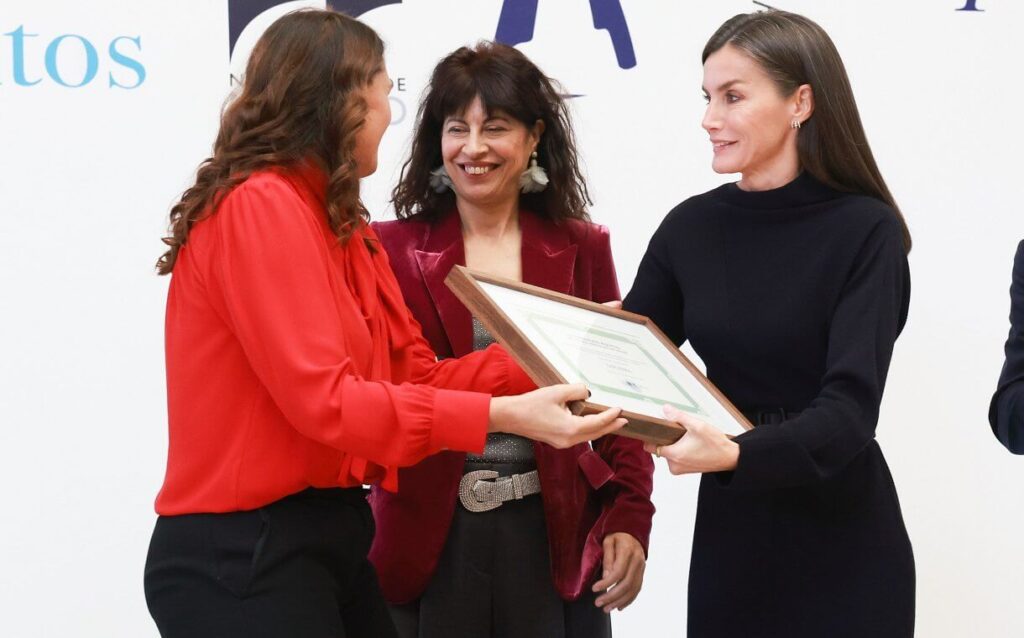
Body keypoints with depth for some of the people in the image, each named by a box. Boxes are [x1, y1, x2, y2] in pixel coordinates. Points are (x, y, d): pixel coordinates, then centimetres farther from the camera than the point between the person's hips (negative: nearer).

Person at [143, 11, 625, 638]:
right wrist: (503, 415, -27)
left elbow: (413, 375, 8)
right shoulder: (260, 206, -16)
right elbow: (323, 400, -24)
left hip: (328, 539, 9)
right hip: (243, 558, -9)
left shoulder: (339, 223, 14)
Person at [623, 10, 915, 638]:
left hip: (840, 545, -4)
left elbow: (850, 408, -21)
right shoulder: (690, 228, 1)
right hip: (727, 531, 4)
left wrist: (736, 454, -37)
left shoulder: (865, 232, -13)